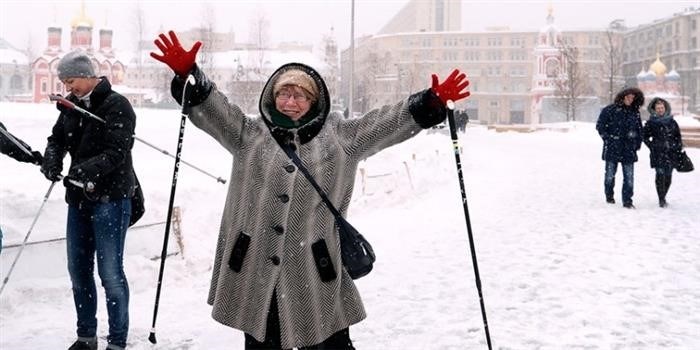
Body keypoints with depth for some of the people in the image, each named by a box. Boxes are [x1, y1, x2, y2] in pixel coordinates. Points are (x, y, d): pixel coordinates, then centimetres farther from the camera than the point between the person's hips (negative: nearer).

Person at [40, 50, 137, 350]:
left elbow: (117, 151, -20)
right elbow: (57, 139, 10)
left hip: (110, 199, -7)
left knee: (110, 272, -4)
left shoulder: (117, 106, -11)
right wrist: (51, 160, -12)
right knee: (78, 270, 13)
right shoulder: (71, 107, 11)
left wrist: (86, 170, -33)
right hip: (79, 199, 7)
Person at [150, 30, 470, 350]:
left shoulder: (338, 136, 5)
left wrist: (432, 101, -10)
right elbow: (210, 107, -1)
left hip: (315, 268, -1)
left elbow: (386, 123, 1)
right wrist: (187, 73, -17)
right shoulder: (251, 134, 7)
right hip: (254, 265, 1)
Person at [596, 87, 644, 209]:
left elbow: (639, 129, 20)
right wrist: (607, 138, -6)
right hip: (612, 149, -2)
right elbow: (600, 125, 0)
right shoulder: (610, 110, -2)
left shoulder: (635, 113, 11)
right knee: (610, 174, 7)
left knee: (629, 176, -2)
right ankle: (609, 195, 26)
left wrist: (637, 143, 11)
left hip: (629, 150, 3)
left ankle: (627, 200, 4)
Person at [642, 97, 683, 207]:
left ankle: (663, 197, 20)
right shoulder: (650, 123, 3)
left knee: (668, 176, 4)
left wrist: (679, 149, 8)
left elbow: (678, 137, 15)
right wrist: (652, 146, -3)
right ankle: (661, 199, -9)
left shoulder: (672, 122, 10)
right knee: (660, 175, -14)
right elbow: (645, 136, 8)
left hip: (671, 153, 3)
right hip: (658, 154, -3)